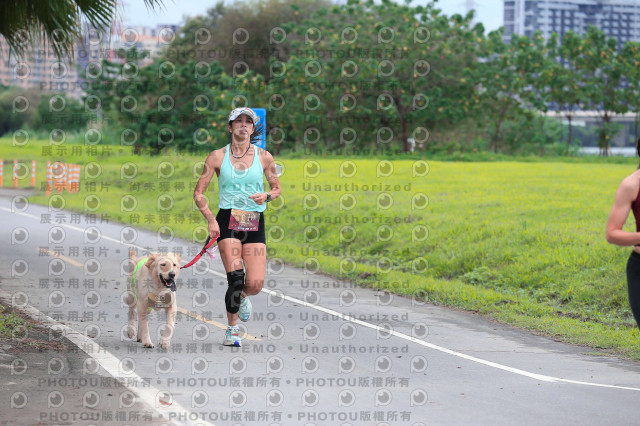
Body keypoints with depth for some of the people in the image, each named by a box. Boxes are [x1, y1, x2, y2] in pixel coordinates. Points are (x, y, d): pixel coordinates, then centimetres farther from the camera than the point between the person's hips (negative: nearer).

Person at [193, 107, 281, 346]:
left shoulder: (264, 157, 6)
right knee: (236, 278, -16)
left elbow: (276, 188, 17)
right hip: (228, 221, -2)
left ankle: (241, 297, 30)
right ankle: (232, 330, 4)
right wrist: (210, 219, -10)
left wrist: (267, 196, -6)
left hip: (255, 224, 2)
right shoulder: (217, 156, 2)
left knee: (255, 284, -9)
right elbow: (199, 193, 5)